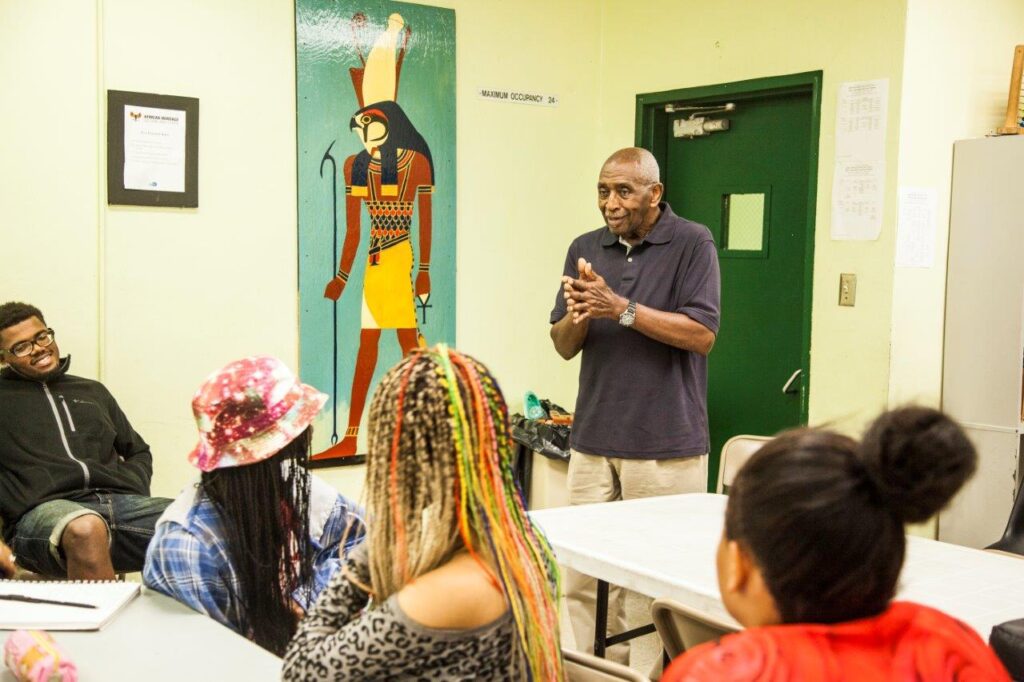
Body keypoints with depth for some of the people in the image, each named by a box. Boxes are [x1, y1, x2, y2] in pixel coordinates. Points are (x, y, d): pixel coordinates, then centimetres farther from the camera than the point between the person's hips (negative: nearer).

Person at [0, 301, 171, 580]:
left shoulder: (93, 391, 28)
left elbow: (138, 452, 33)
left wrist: (133, 489, 11)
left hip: (118, 501, 4)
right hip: (45, 509, -4)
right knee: (87, 530, -44)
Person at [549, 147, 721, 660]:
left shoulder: (692, 244, -3)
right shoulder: (585, 249, 11)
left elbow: (701, 335, -11)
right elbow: (564, 347, 12)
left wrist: (620, 309, -17)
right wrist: (578, 315, -10)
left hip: (666, 445, -4)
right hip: (593, 442, 4)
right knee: (584, 577, 3)